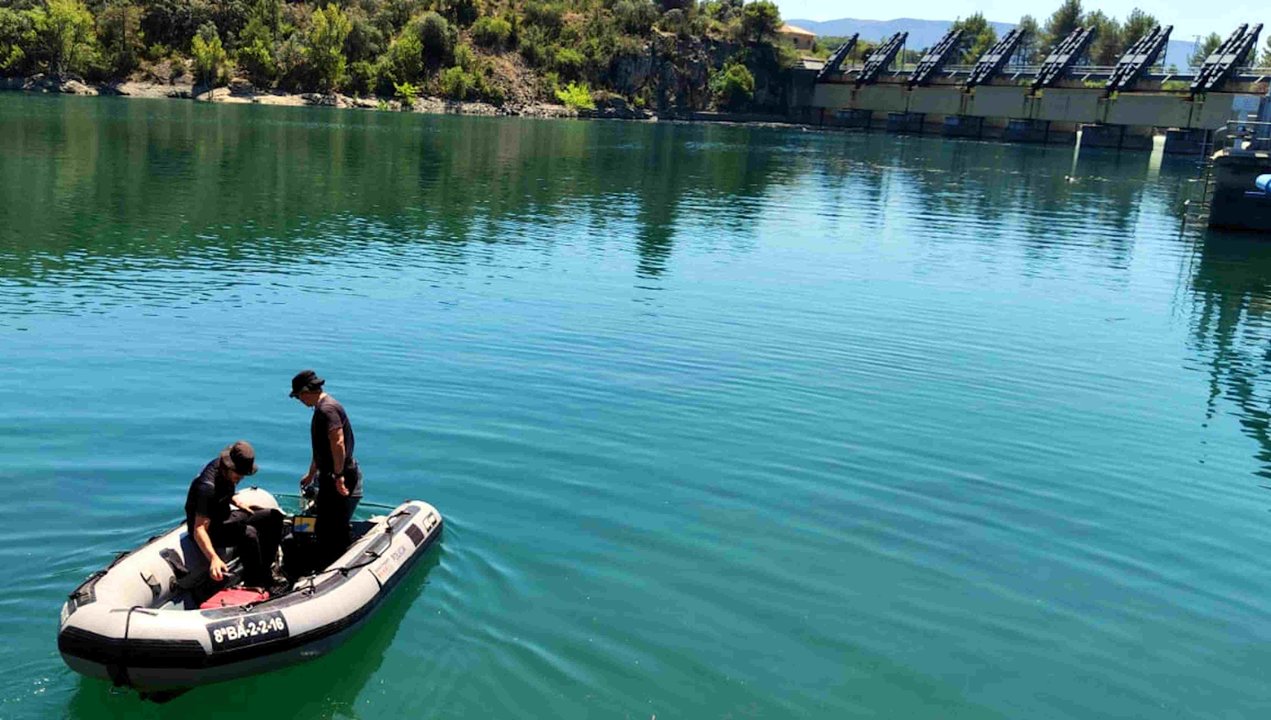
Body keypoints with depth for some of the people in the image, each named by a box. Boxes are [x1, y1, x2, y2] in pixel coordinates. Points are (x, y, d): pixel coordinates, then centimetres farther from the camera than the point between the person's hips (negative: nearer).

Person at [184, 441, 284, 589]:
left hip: (225, 517, 9)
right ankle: (254, 586, -20)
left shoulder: (227, 470, -4)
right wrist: (214, 558, -50)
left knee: (274, 517, 3)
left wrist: (235, 501, 4)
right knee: (248, 533, -34)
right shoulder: (208, 486, -31)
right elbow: (199, 530, -38)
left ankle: (265, 574, 6)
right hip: (210, 529, -9)